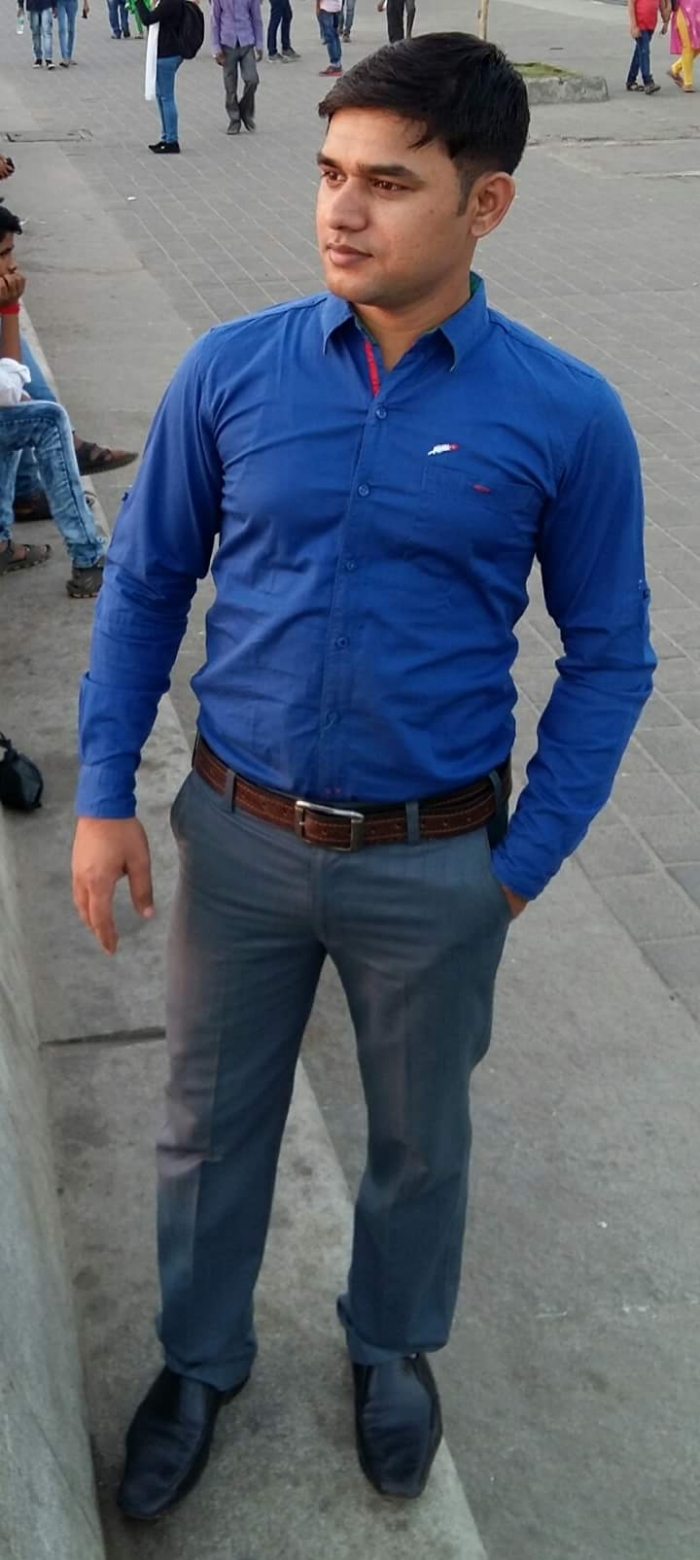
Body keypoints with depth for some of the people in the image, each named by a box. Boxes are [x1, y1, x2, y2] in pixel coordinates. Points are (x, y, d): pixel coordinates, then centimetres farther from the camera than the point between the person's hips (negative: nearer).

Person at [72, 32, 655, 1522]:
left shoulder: (566, 417, -12)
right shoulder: (230, 373, -8)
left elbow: (608, 656, -3)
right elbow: (144, 585, 2)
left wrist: (525, 861, -5)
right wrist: (105, 796, -1)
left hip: (434, 865, -1)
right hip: (237, 838, 2)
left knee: (420, 1135, 20)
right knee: (211, 1125, 18)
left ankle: (393, 1344, 49)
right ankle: (201, 1360, 45)